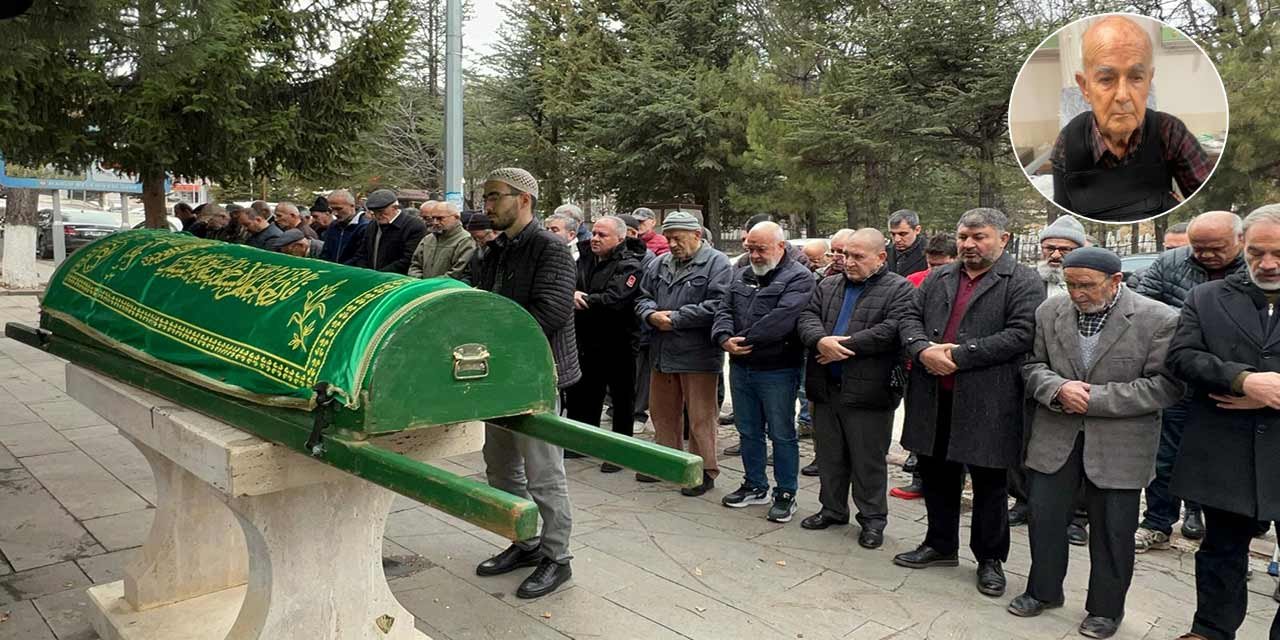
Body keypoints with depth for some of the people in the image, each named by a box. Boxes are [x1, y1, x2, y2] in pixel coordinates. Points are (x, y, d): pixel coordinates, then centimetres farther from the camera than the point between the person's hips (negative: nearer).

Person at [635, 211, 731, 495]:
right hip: (662, 352, 7)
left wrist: (675, 318, -17)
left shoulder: (716, 263, -8)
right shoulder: (661, 263, 12)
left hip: (698, 355, -7)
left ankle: (704, 470, 15)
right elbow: (643, 297, 15)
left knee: (700, 418, 2)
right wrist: (652, 314, -9)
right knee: (663, 412, 18)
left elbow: (717, 305, -19)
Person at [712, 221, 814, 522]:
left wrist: (745, 339, -21)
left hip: (777, 371, -6)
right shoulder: (741, 275, 13)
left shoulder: (799, 278, -10)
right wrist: (725, 338, -14)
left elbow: (782, 318, -23)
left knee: (782, 435, 4)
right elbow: (725, 311, 6)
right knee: (748, 432, 17)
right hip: (740, 367, 7)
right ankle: (755, 486, 32)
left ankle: (786, 494, 18)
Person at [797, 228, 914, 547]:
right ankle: (832, 509, 32)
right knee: (829, 455, 17)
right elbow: (808, 316, 3)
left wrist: (843, 347, -19)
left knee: (869, 460, 6)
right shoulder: (828, 286, 13)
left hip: (868, 392, -5)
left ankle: (872, 519, 21)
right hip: (826, 389, 6)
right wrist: (821, 341, -20)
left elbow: (891, 330, -19)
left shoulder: (899, 289, -5)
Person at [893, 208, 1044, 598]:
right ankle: (940, 545, 34)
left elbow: (1021, 334, -16)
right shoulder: (938, 278, 13)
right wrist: (923, 349, -14)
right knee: (937, 475, 16)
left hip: (987, 401, -5)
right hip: (934, 399, 5)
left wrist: (959, 355, -19)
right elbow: (910, 319, 9)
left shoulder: (1023, 282, -5)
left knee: (989, 483, 8)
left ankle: (990, 558, 24)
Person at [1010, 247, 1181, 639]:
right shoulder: (1050, 312, 1)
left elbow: (1165, 385, -14)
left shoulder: (1159, 320, -12)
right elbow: (1032, 364, 5)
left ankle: (1105, 608, 27)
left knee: (1112, 529, 9)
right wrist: (1059, 388, -16)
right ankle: (1043, 590, 31)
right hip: (1055, 437, 3)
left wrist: (1094, 398, -18)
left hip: (1120, 443, -3)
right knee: (1045, 517, 11)